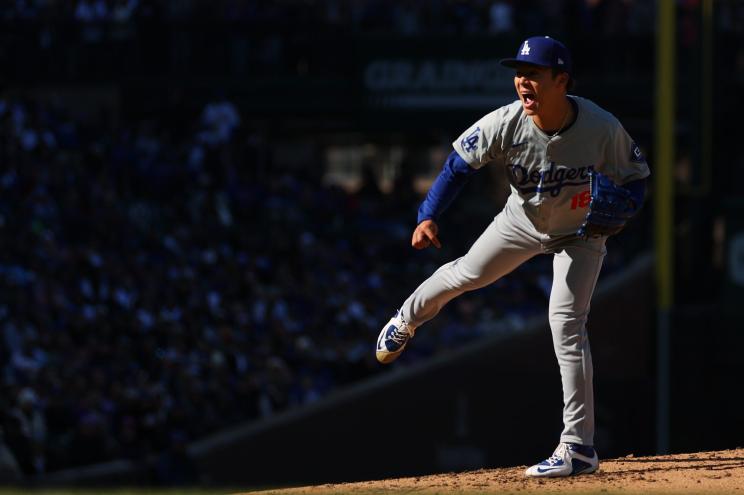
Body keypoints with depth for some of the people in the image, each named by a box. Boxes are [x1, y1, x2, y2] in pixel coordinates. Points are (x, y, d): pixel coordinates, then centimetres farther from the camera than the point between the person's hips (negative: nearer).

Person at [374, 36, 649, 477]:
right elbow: (459, 164, -18)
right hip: (523, 220, 3)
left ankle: (579, 447, -14)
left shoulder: (603, 129, -34)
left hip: (580, 232, -3)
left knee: (566, 324, -15)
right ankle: (408, 319, 53)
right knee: (468, 274, 15)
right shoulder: (505, 125, -30)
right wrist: (429, 217, -32)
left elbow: (636, 176, -17)